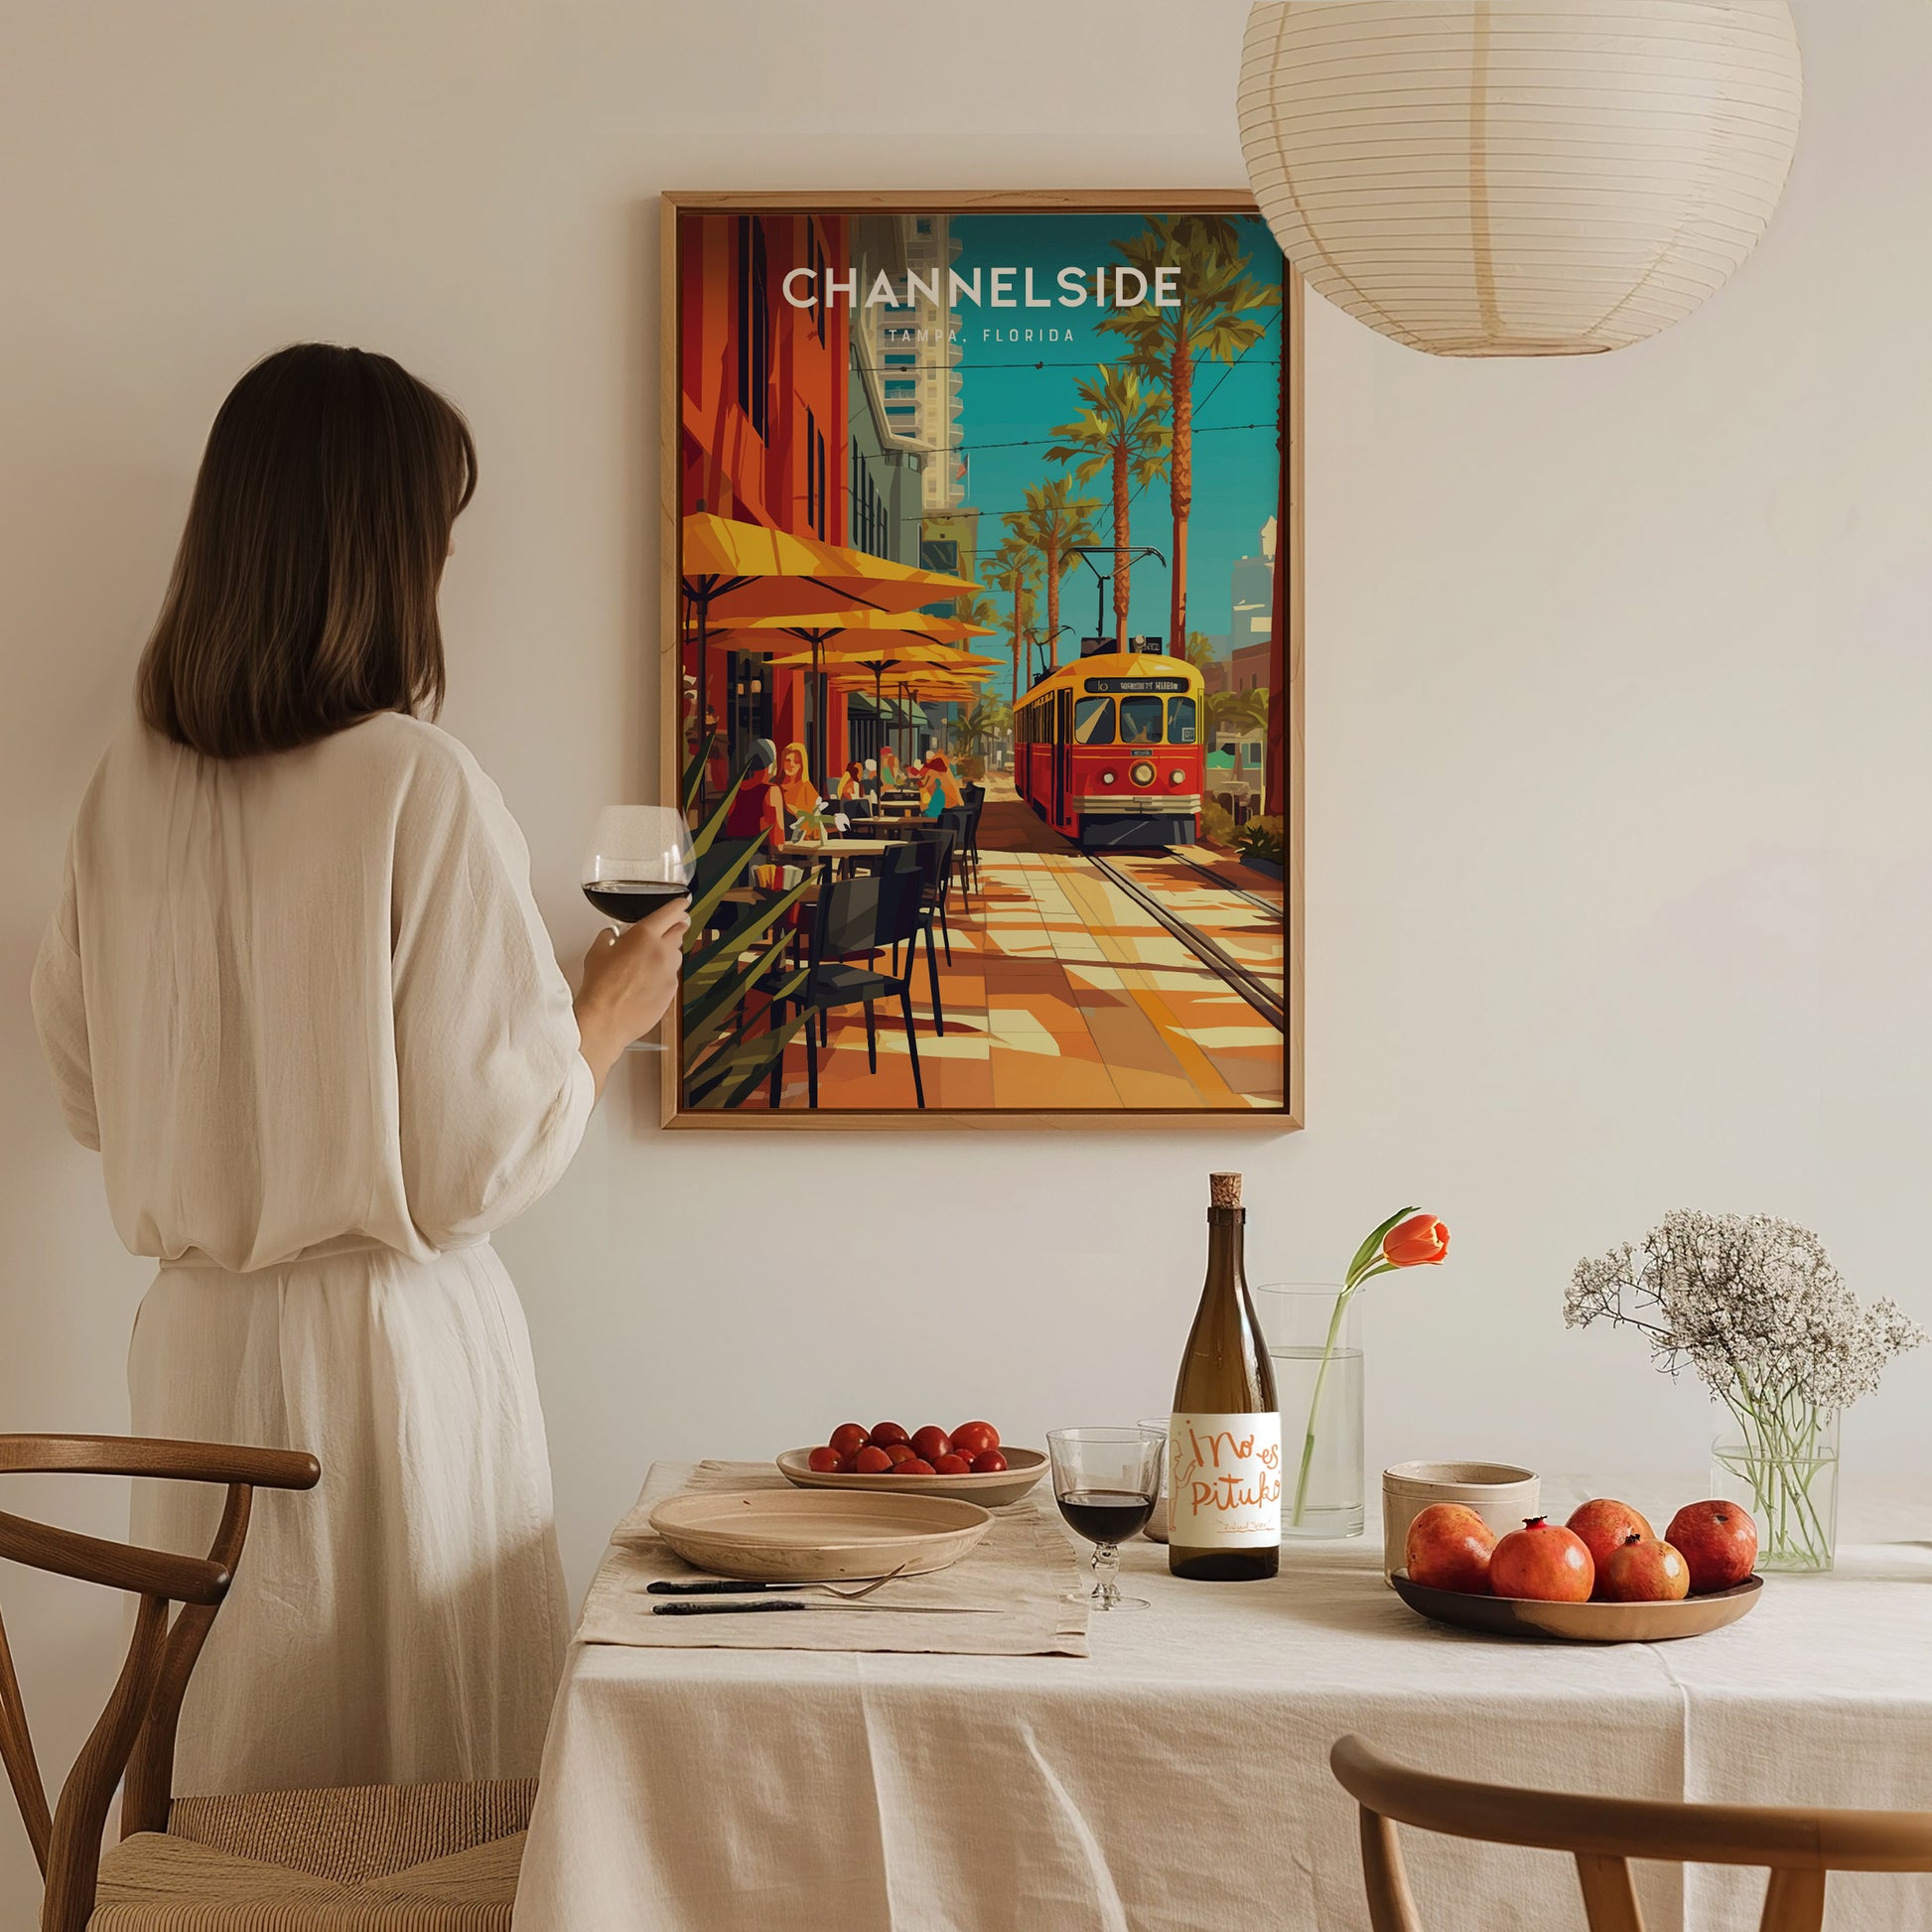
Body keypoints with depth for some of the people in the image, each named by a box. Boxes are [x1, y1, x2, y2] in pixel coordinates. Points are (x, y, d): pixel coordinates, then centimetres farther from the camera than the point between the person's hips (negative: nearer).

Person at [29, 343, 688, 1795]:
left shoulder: (133, 784, 0)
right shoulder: (422, 788, -17)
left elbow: (89, 1092, 11)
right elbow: (482, 1158, -14)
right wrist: (608, 1016, 2)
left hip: (195, 1340, 6)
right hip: (390, 1344, -5)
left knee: (233, 1771, 16)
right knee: (430, 1811, 8)